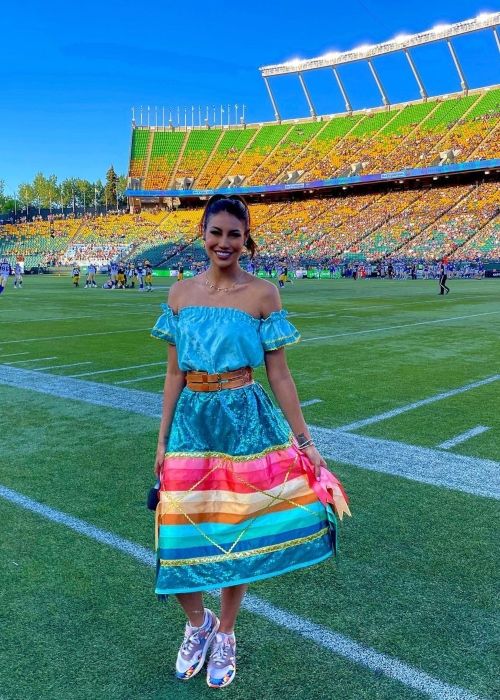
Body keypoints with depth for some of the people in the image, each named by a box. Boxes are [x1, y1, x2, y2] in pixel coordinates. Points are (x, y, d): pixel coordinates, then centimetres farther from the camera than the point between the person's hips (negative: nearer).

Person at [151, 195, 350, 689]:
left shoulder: (262, 294, -4)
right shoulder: (181, 292, 4)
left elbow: (279, 373, -2)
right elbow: (174, 373, 6)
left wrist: (304, 440, -2)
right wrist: (163, 440, 6)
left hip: (245, 423, -2)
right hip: (192, 424, 2)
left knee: (237, 532, 9)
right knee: (184, 534, 6)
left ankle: (223, 633, 34)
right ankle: (197, 623, 36)